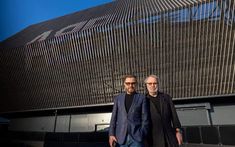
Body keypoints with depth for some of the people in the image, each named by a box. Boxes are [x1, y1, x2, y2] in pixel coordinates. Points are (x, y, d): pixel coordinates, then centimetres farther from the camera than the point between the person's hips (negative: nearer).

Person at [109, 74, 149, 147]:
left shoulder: (142, 98, 3)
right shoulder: (118, 98, 9)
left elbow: (145, 118, 1)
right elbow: (114, 117, 6)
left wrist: (142, 135, -4)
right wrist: (111, 134, -1)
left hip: (136, 137, -2)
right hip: (121, 137, 2)